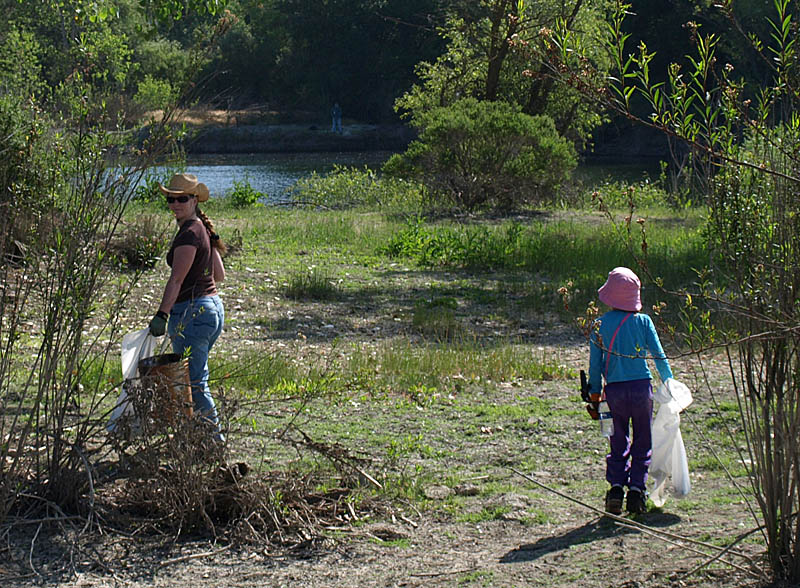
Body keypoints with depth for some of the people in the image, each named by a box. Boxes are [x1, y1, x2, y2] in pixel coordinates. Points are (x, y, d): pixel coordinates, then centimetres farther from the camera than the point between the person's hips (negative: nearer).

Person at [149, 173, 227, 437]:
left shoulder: (189, 232, -14)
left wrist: (162, 315, -23)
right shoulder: (203, 228, 14)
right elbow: (219, 275, 19)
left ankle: (214, 433, -1)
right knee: (196, 378, 17)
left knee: (193, 381, -4)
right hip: (213, 307, 10)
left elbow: (176, 279, -20)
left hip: (193, 312, -10)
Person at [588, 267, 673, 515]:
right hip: (642, 387, -1)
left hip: (614, 390, 1)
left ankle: (616, 486, -1)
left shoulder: (600, 324, 0)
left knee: (618, 443, 13)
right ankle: (636, 489, 1)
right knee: (642, 443, 9)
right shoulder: (643, 321, -3)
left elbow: (595, 364, 3)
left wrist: (595, 393, 11)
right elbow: (659, 355, -2)